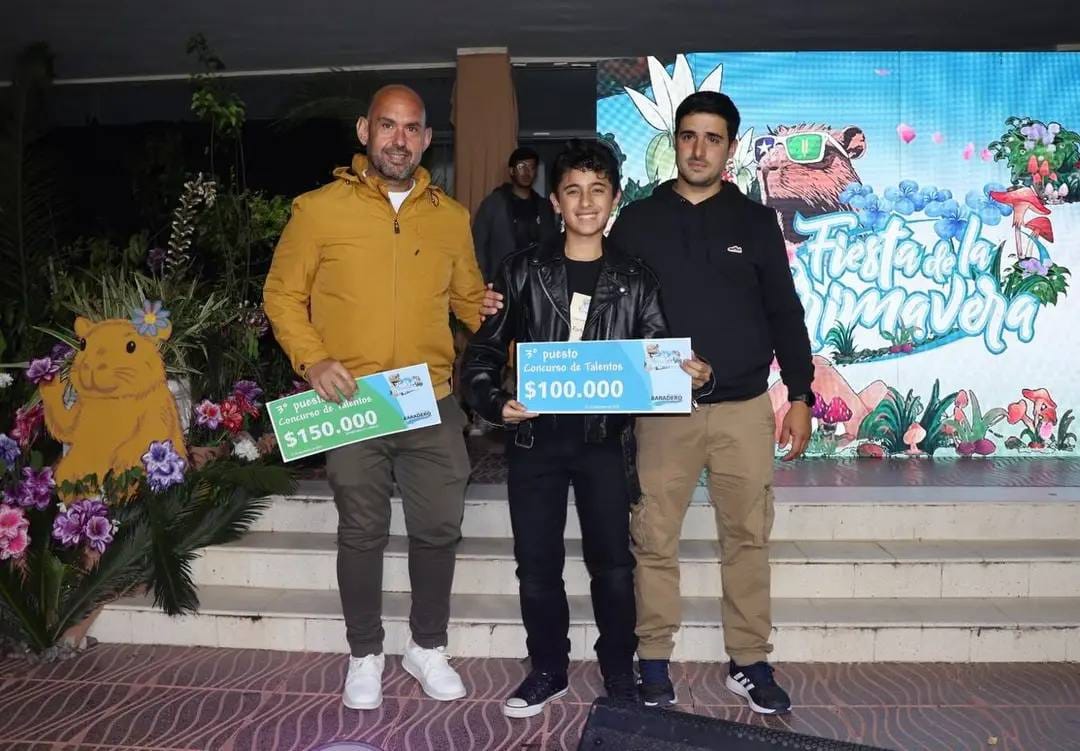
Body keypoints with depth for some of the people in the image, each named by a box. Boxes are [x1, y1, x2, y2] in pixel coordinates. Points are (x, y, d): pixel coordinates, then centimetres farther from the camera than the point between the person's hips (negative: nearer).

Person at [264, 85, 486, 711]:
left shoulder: (452, 217, 7)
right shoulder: (320, 209, -2)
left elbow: (470, 301, 16)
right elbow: (283, 294, 3)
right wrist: (312, 360, -11)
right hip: (351, 406, -2)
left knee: (439, 529, 8)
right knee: (362, 534, 9)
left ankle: (429, 647, 30)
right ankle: (366, 654, 28)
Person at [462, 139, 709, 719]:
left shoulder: (635, 281, 4)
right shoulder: (523, 271, 3)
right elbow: (484, 351, 5)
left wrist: (685, 374, -16)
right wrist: (495, 402, -12)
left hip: (605, 438, 0)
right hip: (535, 437, 1)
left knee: (612, 564, 6)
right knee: (536, 565, 8)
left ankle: (619, 673, 25)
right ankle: (547, 671, 27)